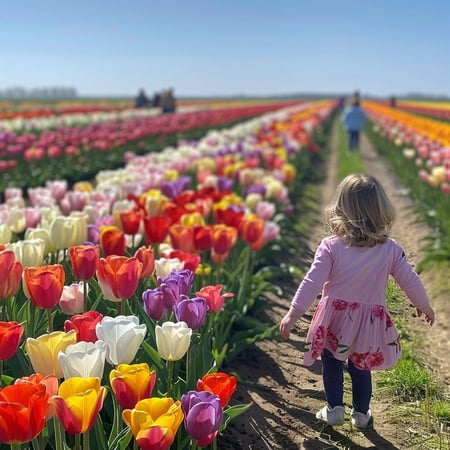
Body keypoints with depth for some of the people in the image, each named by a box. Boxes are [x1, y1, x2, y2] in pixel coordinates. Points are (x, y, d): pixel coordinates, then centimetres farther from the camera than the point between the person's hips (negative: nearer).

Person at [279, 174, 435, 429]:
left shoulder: (330, 247, -17)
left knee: (332, 365, 20)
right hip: (369, 324, 2)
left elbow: (312, 283, -19)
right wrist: (425, 306, 17)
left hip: (334, 321, -2)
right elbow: (411, 282, -1)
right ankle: (361, 414, 34)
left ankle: (335, 410, 26)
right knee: (361, 368, 21)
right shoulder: (390, 250, -10)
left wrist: (293, 314, -14)